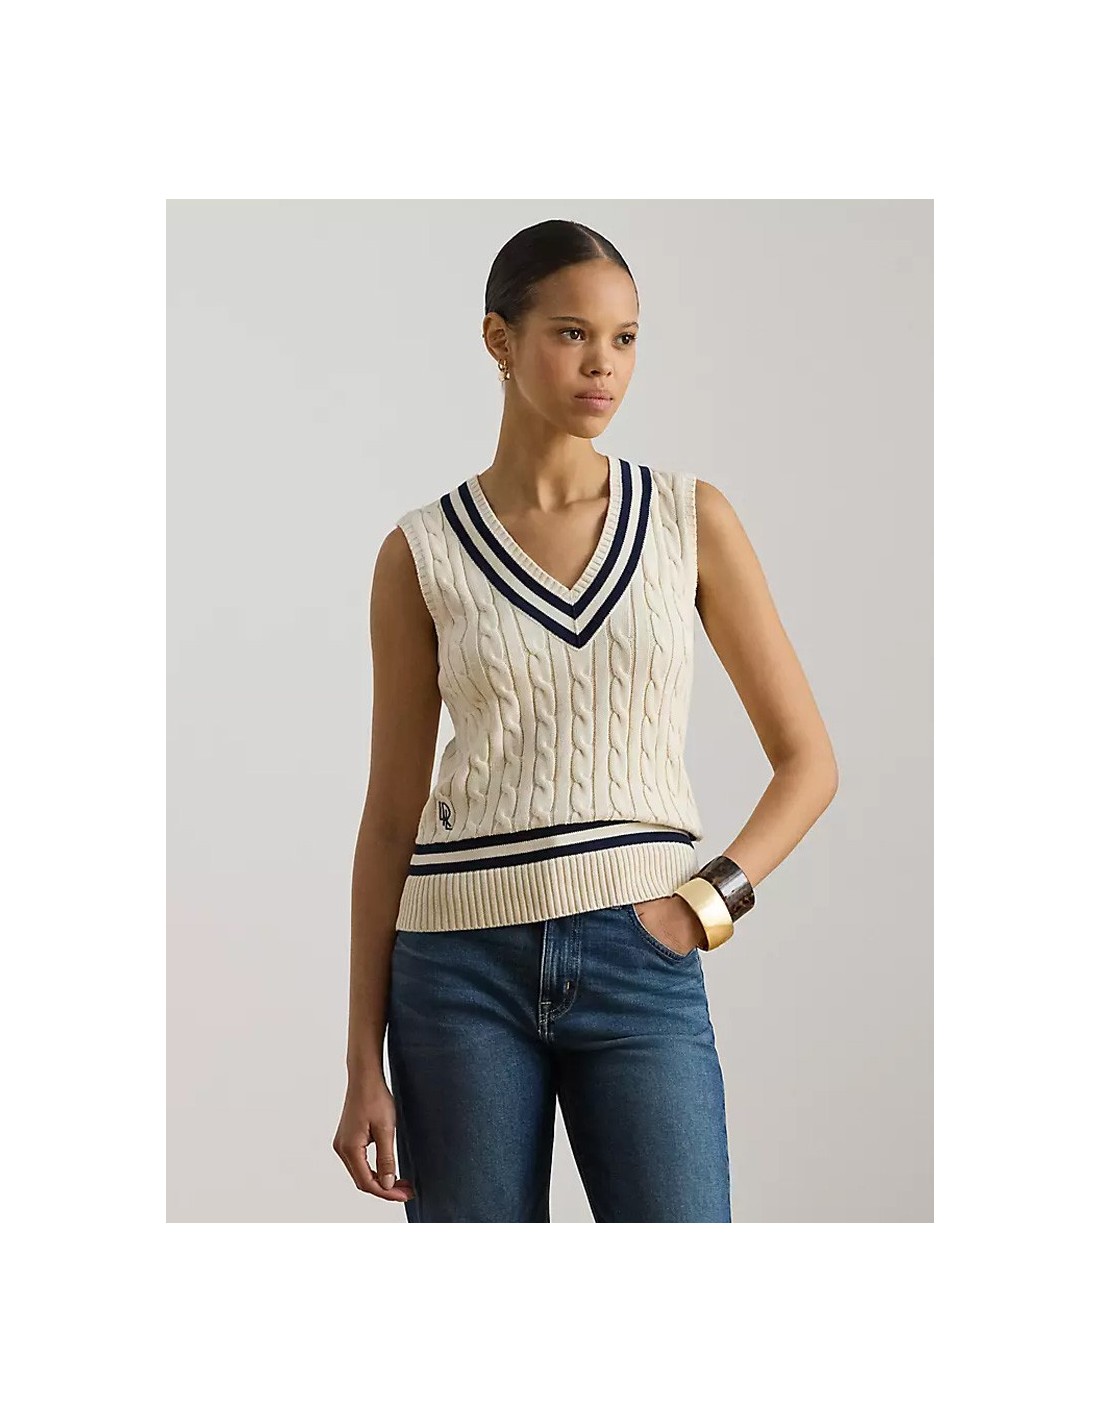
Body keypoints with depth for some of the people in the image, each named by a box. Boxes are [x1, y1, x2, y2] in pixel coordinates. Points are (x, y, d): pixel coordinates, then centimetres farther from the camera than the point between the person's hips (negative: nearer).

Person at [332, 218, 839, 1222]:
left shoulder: (693, 520, 4)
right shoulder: (422, 555, 3)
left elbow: (808, 758, 8)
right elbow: (391, 814, 6)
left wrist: (711, 899, -8)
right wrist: (364, 1063, 4)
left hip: (641, 962, 0)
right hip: (464, 966, 0)